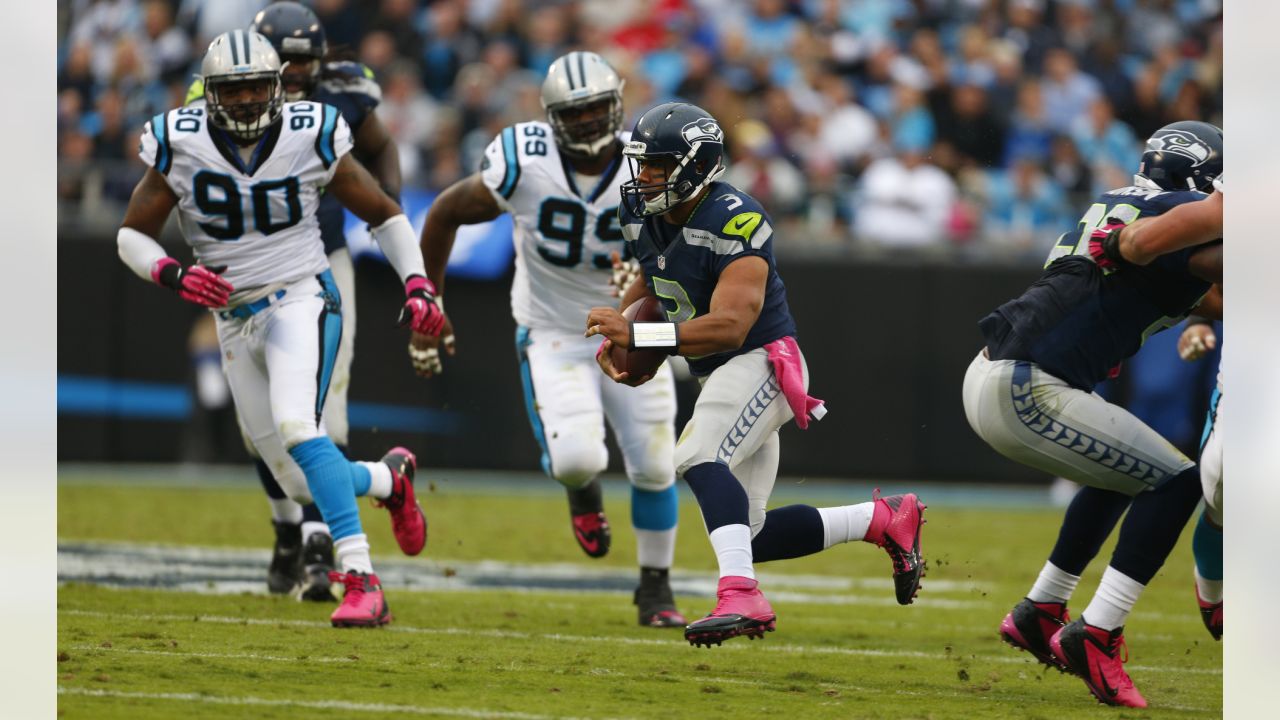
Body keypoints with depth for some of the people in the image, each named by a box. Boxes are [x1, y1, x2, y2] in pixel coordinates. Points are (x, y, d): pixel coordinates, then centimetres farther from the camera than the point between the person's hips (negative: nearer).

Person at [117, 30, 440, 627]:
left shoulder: (310, 138, -9)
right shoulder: (180, 147, -7)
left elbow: (383, 214, 3)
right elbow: (132, 236, 1)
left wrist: (417, 284, -9)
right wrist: (172, 275, -20)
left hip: (299, 302, -4)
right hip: (234, 323, 4)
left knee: (296, 428, -31)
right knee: (302, 486, 5)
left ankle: (361, 581, -33)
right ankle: (390, 478, 38)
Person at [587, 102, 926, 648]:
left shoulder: (734, 224, -23)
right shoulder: (642, 214, 2)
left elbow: (729, 327, -32)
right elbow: (651, 281, 22)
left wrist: (637, 335, -37)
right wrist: (616, 332, 2)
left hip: (761, 362, -9)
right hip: (722, 377, 9)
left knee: (698, 458, -34)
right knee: (748, 537, 8)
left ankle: (741, 596, -46)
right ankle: (883, 520, 22)